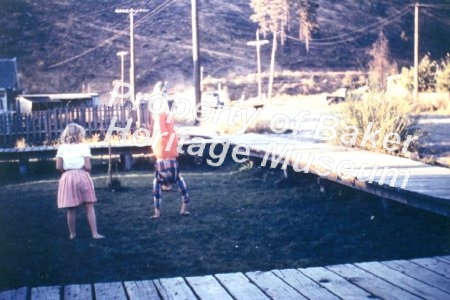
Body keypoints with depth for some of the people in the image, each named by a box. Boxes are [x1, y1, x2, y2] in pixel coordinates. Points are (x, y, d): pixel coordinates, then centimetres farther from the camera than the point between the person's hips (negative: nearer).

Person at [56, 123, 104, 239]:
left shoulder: (62, 147, 3)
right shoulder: (83, 147, -4)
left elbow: (58, 167, 0)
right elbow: (88, 167, -9)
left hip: (67, 177, 2)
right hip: (82, 176, -2)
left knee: (71, 208, 9)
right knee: (89, 206, 4)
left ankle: (72, 233, 16)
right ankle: (95, 233, 2)